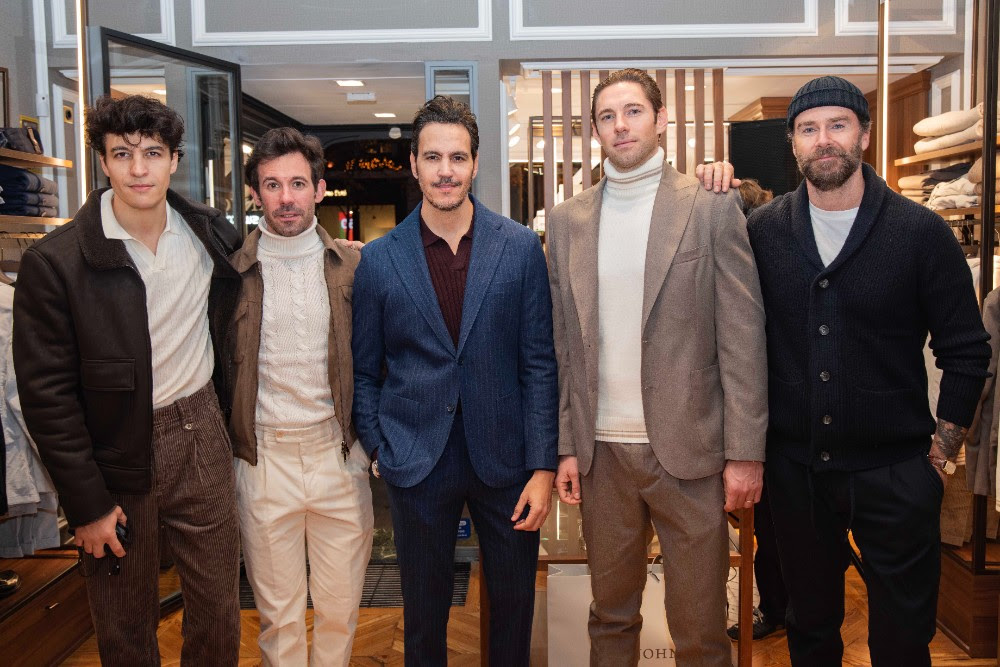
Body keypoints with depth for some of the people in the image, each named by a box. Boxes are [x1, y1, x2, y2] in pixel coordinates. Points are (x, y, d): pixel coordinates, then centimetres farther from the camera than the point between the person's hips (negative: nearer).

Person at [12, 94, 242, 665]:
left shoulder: (212, 235, -1)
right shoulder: (55, 261, -13)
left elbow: (231, 318, 19)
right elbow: (47, 394, -10)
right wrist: (87, 504, -10)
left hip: (201, 435, 3)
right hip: (117, 455, -3)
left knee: (220, 609, 13)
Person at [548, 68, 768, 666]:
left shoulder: (713, 207, -2)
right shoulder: (568, 219, 8)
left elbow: (743, 337, -4)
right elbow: (564, 342, 9)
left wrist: (745, 453, -9)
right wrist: (566, 446, 5)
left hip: (690, 451, -2)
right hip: (601, 452, 3)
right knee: (611, 616, 16)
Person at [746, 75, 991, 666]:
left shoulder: (922, 231, -6)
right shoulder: (764, 230, -1)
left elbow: (966, 350, -2)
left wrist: (945, 446, -4)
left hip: (895, 475, -1)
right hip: (796, 468, 2)